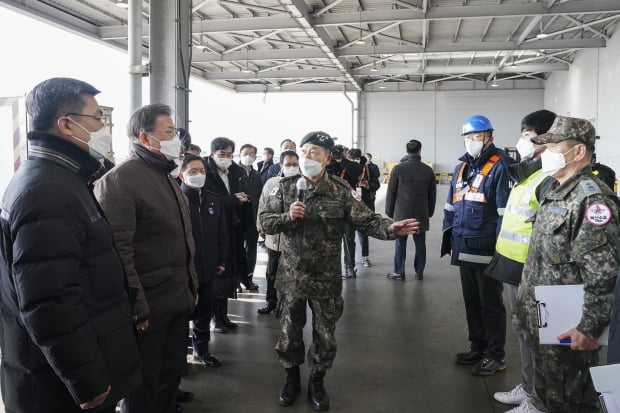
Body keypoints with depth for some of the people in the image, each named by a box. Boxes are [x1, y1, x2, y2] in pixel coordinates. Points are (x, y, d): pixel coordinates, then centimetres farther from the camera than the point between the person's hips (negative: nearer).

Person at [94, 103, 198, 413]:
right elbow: (117, 250, -23)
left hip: (178, 302, 9)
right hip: (147, 309, -8)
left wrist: (191, 285, 18)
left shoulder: (166, 176, 14)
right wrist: (136, 308, -23)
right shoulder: (119, 180, -17)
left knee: (171, 376, 20)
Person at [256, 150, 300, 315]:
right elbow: (263, 206, 8)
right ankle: (271, 302, 34)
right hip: (274, 235, 3)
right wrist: (262, 227, 10)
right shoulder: (271, 183, 1)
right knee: (272, 272, 16)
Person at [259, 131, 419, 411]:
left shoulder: (340, 191, -5)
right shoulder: (285, 188, -2)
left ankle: (317, 382, 35)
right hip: (292, 275, 1)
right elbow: (264, 220, -3)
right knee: (290, 330, 15)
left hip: (326, 277, -1)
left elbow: (365, 219, -12)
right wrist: (287, 216, -22)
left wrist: (390, 228, -31)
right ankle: (292, 378, 38)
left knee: (325, 333, 12)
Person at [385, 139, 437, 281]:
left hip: (401, 213, -2)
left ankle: (399, 272, 11)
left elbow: (391, 192, -3)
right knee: (420, 243, 9)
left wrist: (389, 212, 6)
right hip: (421, 214, 2)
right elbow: (432, 195, 8)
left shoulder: (398, 168, -6)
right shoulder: (428, 170, 3)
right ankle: (419, 272, 16)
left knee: (400, 243, 5)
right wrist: (430, 212, 18)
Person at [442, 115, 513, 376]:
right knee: (471, 302, 17)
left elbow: (506, 210, -15)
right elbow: (451, 204, 20)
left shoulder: (499, 167, -10)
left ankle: (495, 355, 17)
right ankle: (477, 347, 31)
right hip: (464, 247, 8)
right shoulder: (461, 167, 14)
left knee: (490, 304, 4)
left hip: (487, 249, -7)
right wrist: (448, 232, 15)